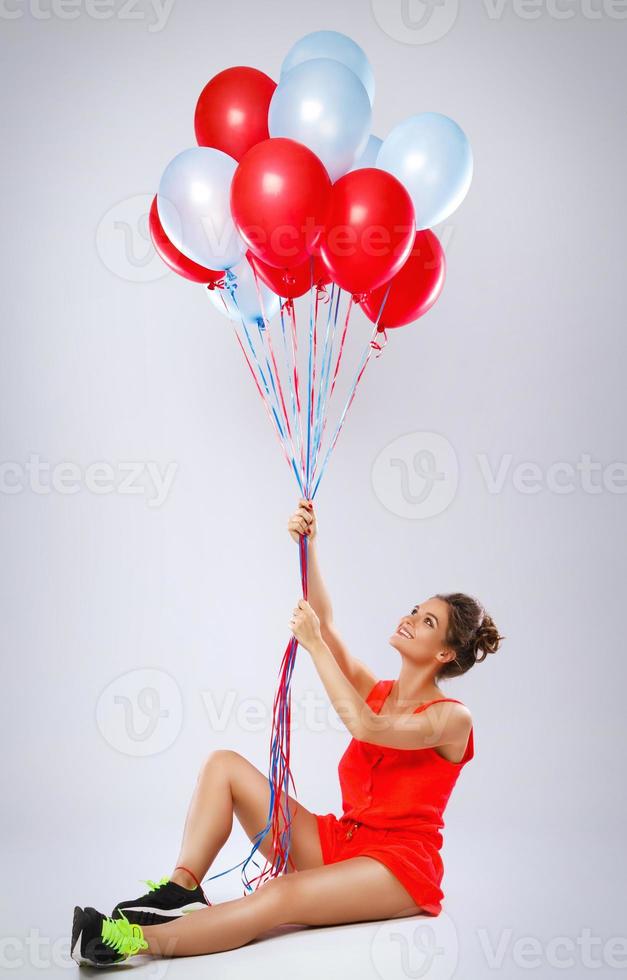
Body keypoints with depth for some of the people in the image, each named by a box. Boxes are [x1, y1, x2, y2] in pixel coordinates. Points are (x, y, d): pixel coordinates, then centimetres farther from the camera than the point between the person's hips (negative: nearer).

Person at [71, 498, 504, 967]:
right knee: (223, 763, -4)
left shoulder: (453, 718, -8)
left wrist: (314, 644, -21)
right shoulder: (376, 692, 12)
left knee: (281, 896, -37)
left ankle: (145, 940, -41)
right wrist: (308, 547, -13)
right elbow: (323, 622, -1)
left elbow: (365, 726, -25)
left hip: (398, 866, -7)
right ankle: (181, 891, -18)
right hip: (336, 840, 7)